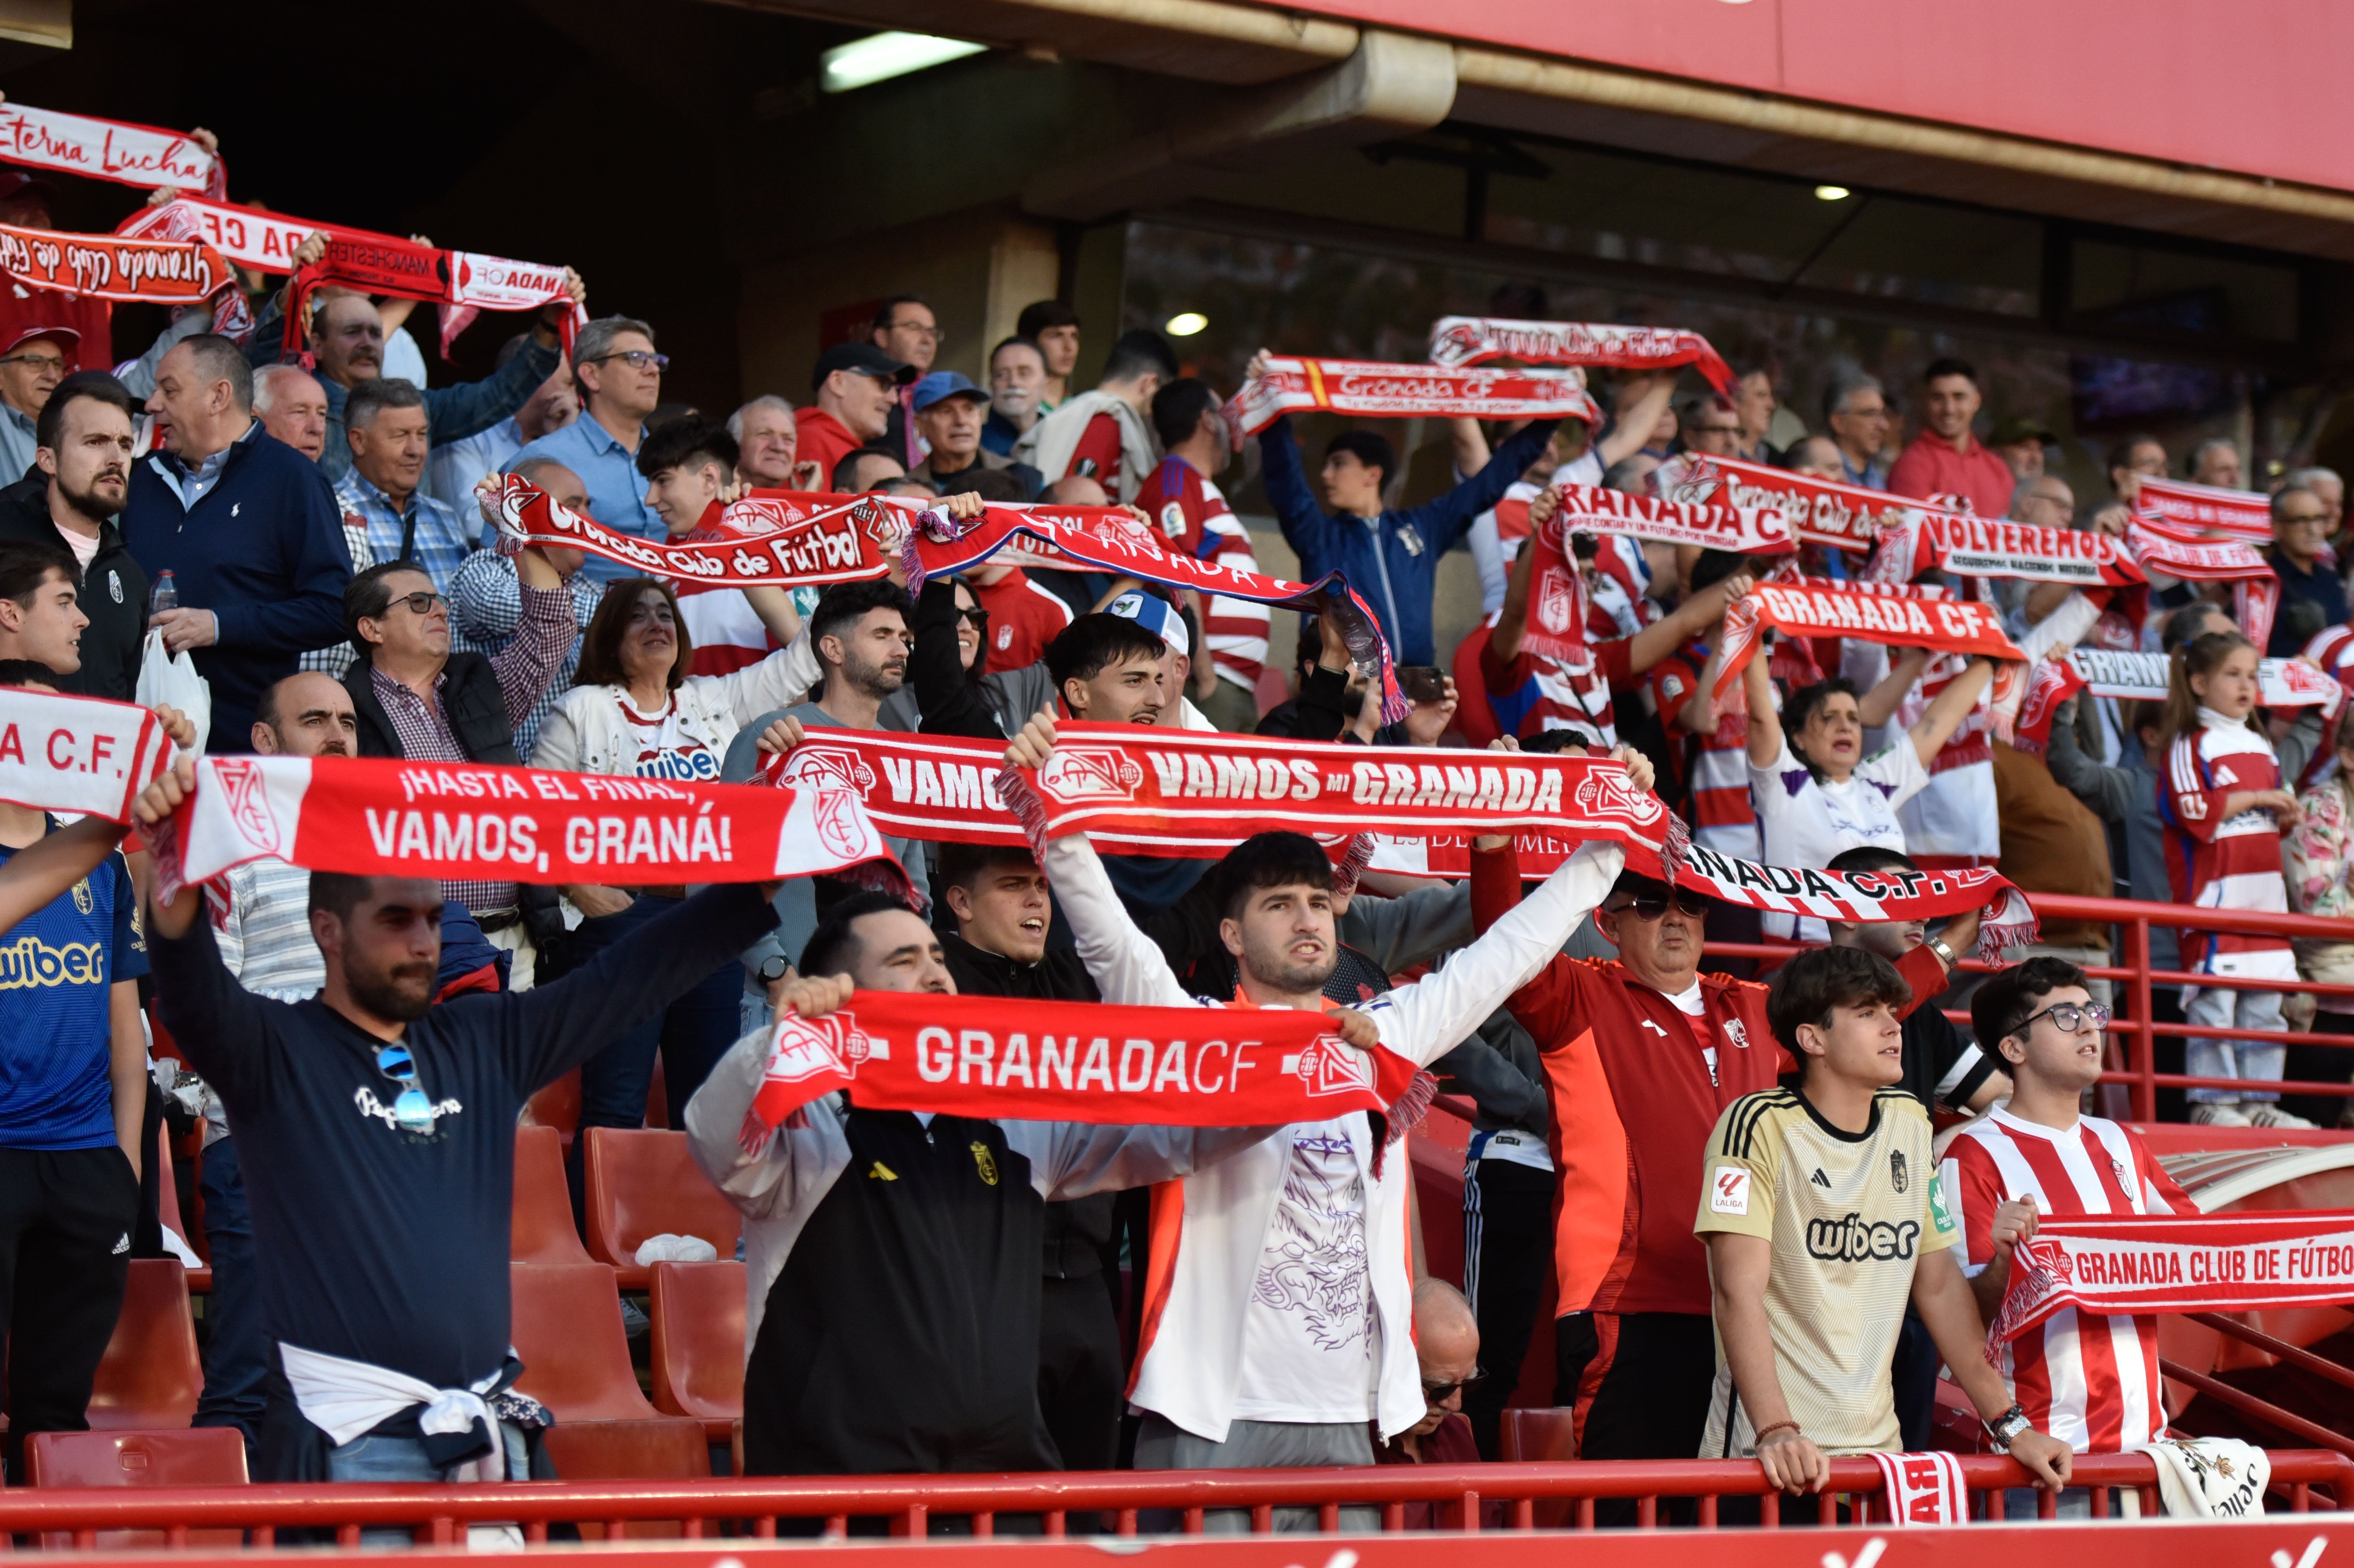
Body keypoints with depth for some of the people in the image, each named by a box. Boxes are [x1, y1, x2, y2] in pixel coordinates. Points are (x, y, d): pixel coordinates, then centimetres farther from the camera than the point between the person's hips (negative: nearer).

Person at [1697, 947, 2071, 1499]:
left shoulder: (1909, 1123, 11)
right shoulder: (1760, 1124, -8)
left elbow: (1941, 1287, 15)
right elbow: (1739, 1289, -16)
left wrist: (2011, 1426, 9)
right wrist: (1777, 1431, -28)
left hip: (1878, 1447, 5)